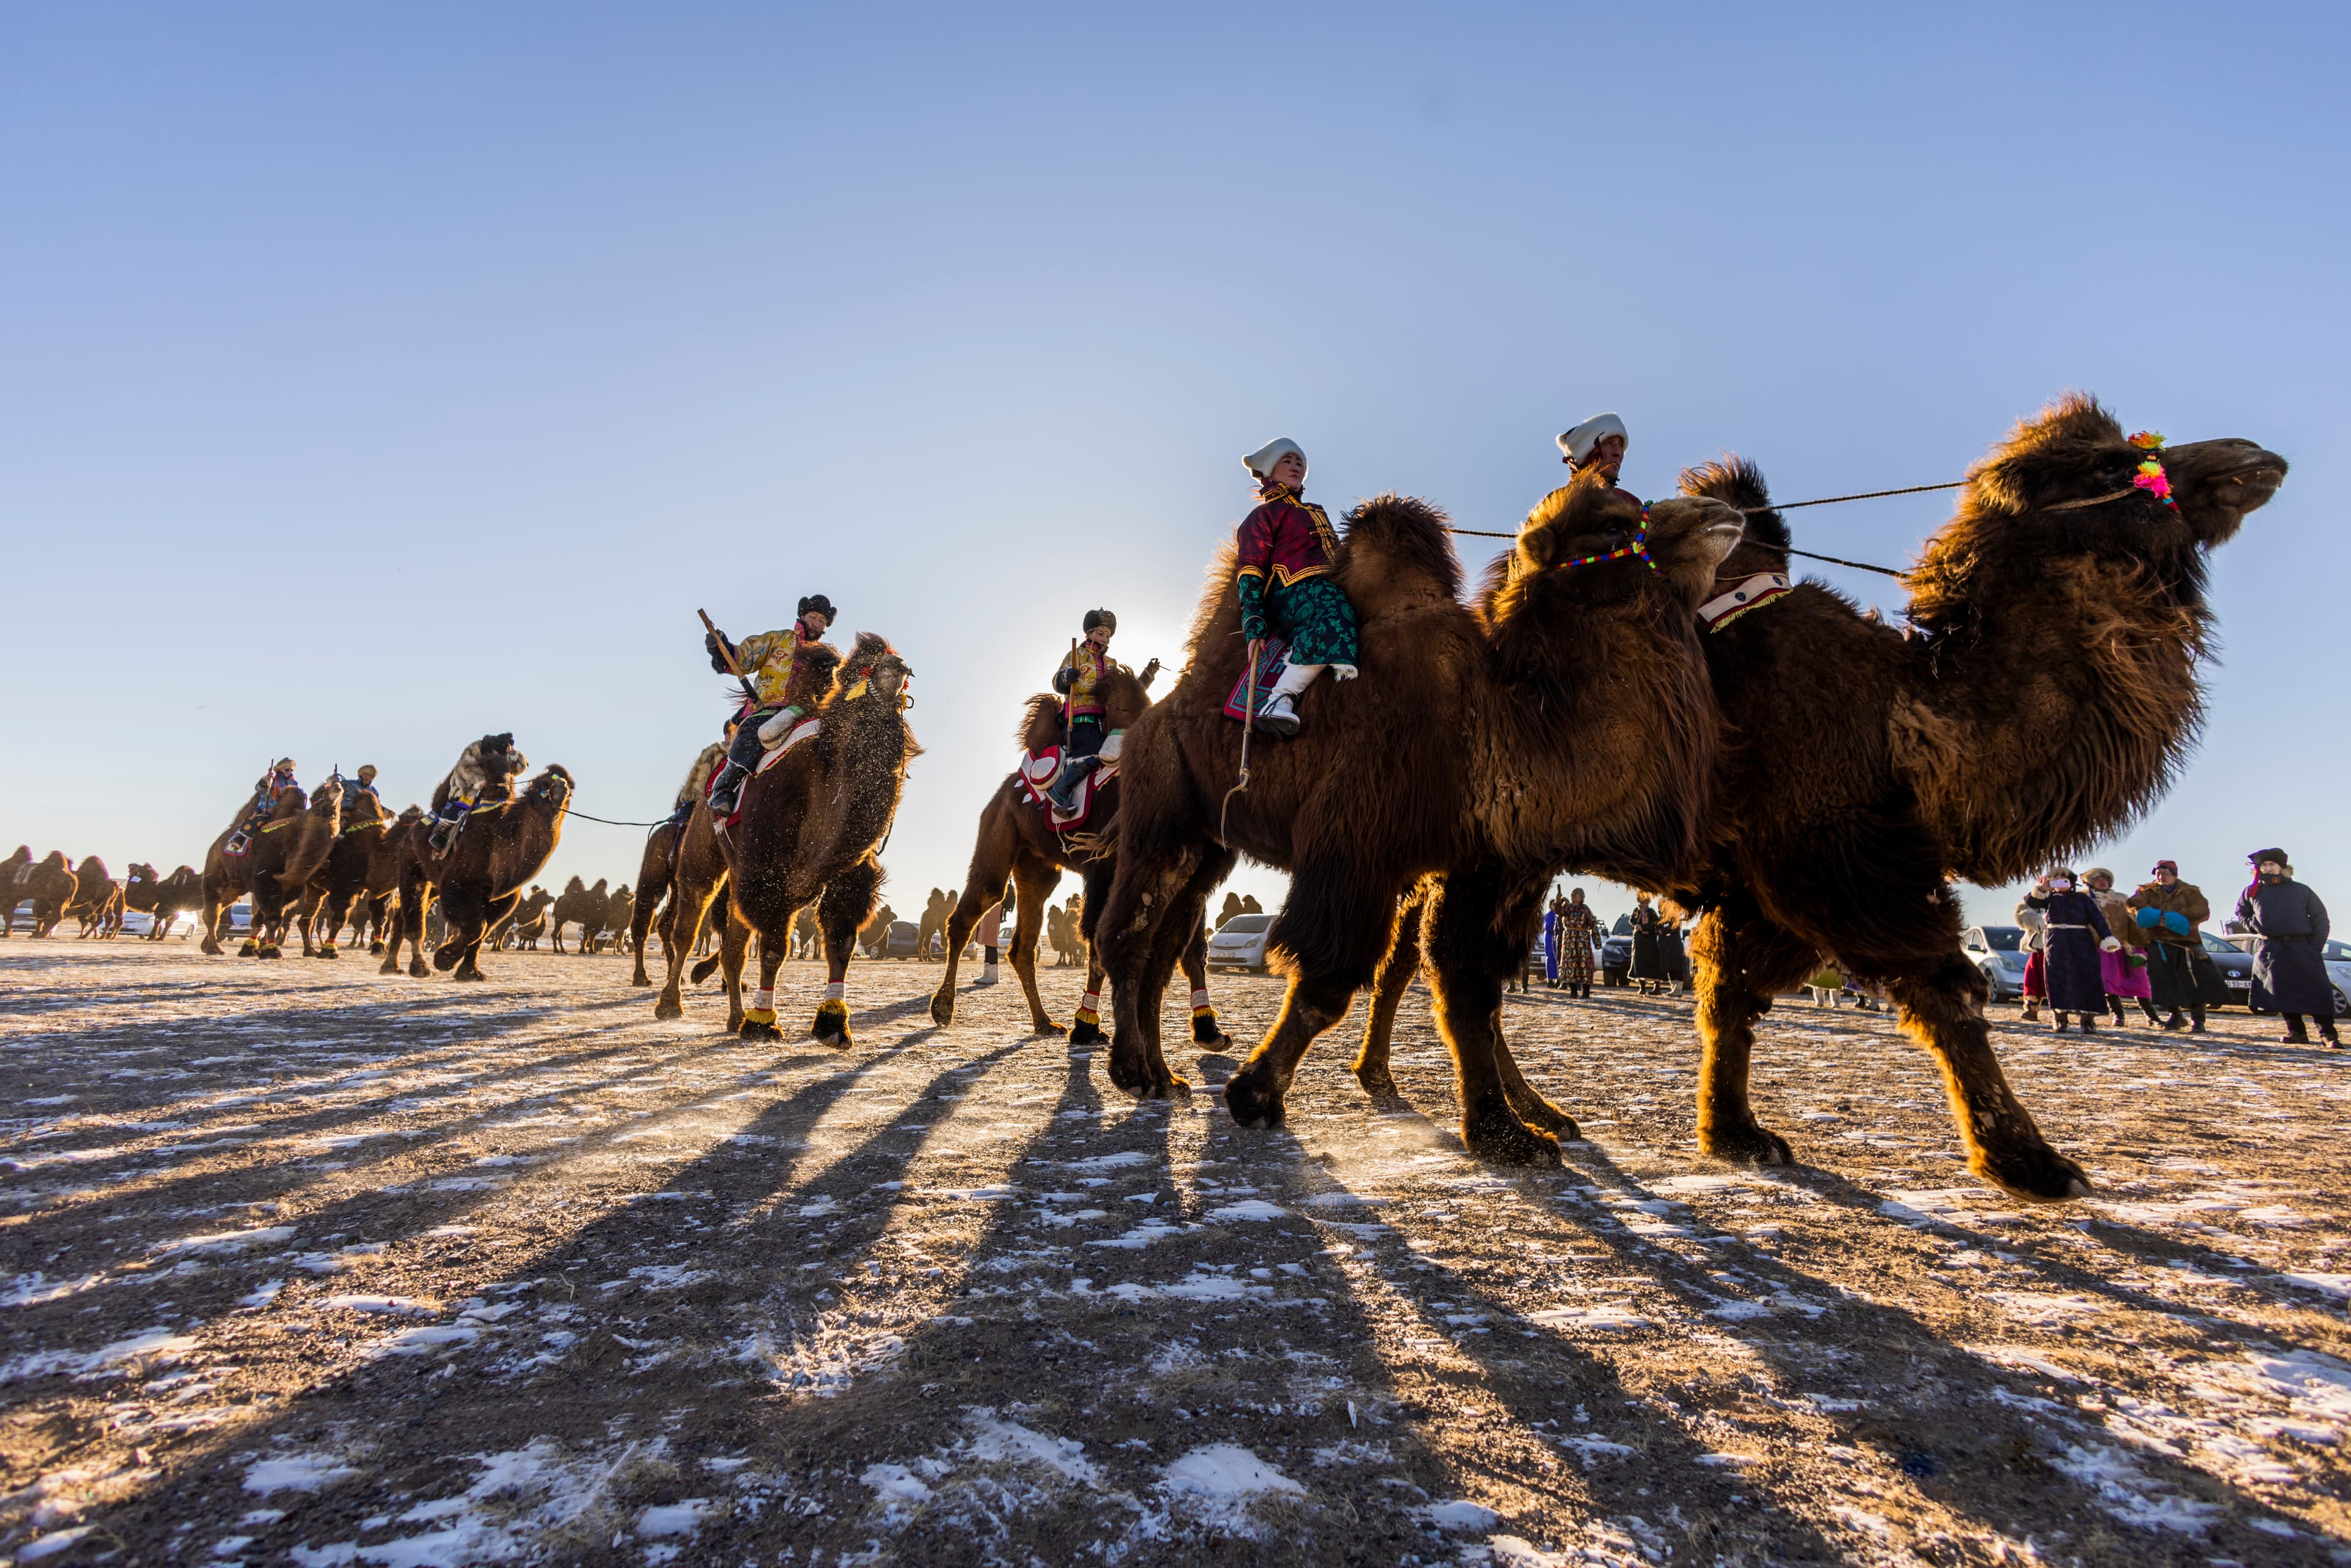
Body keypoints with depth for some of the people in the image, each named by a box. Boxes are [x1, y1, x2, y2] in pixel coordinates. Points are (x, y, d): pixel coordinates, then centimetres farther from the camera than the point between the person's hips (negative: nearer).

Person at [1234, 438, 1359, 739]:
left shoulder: (1316, 512, 37)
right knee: (1334, 609, -40)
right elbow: (1249, 571, 0)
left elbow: (1337, 557, 42)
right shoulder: (1263, 515, 13)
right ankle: (1282, 698, -46)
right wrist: (1253, 623, -14)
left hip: (1329, 589, 8)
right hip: (1291, 591, -8)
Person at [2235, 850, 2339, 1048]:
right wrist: (2253, 926, 7)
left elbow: (2320, 917, 7)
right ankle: (2296, 1032, 8)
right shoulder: (2252, 893, 11)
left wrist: (2316, 946, -2)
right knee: (2283, 993, 0)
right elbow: (2241, 914, 27)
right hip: (2271, 950, 1)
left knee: (2317, 992, -4)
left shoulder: (2301, 890, 6)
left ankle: (2328, 1034, 2)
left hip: (2302, 948, -1)